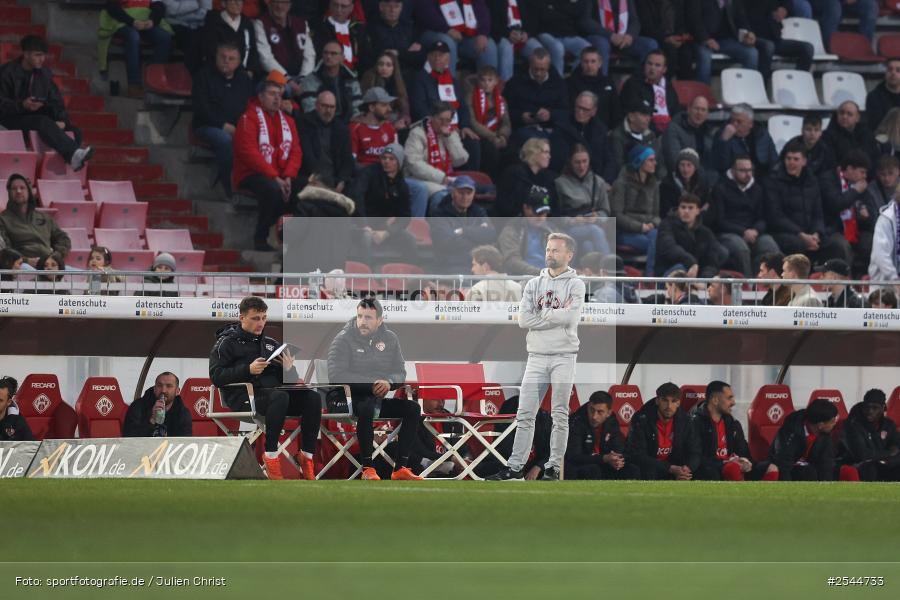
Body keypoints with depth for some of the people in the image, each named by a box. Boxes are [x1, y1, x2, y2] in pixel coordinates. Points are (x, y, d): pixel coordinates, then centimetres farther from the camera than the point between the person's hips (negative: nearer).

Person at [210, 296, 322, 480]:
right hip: (243, 396, -6)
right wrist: (248, 370, -17)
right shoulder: (227, 343, 6)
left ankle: (307, 455, -20)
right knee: (280, 397, -37)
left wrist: (289, 369, -3)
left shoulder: (271, 343, 23)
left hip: (272, 391, 6)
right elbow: (216, 376, -6)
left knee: (313, 397, -18)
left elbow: (285, 379, 22)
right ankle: (270, 455, -34)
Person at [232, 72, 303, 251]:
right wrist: (274, 178, -22)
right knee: (273, 189, -37)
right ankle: (260, 238, -22)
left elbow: (295, 152, 8)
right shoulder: (249, 119, -6)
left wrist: (288, 177, -12)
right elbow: (249, 153, -16)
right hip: (251, 175, -6)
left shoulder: (287, 120, 15)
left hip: (281, 177, 6)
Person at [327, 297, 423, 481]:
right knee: (366, 407, -37)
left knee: (412, 408, -16)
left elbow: (400, 373, 7)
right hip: (349, 397, -5)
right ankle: (367, 469, -32)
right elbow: (335, 375, -18)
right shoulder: (343, 340, -7)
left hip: (380, 398, 5)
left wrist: (389, 382, -18)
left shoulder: (389, 338, 8)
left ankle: (400, 468, -17)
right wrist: (371, 384, -23)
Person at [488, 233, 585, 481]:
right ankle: (516, 466, 2)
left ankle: (554, 466, 4)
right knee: (525, 414, 1)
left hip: (563, 356, -4)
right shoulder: (533, 284, 12)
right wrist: (556, 315, -8)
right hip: (537, 356, 4)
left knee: (560, 416, -1)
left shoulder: (575, 284, 0)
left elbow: (570, 316, -16)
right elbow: (523, 319, -1)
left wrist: (540, 315, -6)